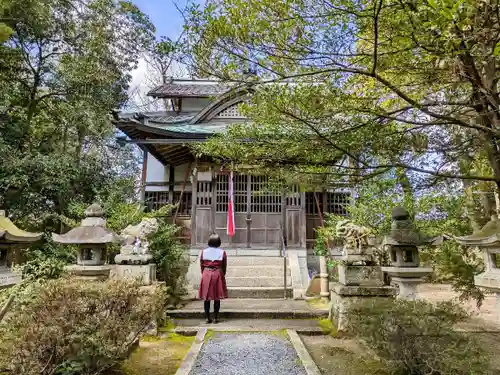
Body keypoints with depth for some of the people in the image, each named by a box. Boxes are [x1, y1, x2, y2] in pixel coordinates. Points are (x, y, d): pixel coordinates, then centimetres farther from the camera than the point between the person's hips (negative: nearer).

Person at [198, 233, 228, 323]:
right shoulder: (222, 252, -3)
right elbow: (224, 267, 3)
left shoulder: (203, 252, 0)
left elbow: (201, 266, 6)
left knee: (206, 298, 8)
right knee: (217, 298, 7)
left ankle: (208, 318, 11)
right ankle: (215, 318, 11)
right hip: (218, 275, -1)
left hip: (206, 275, 1)